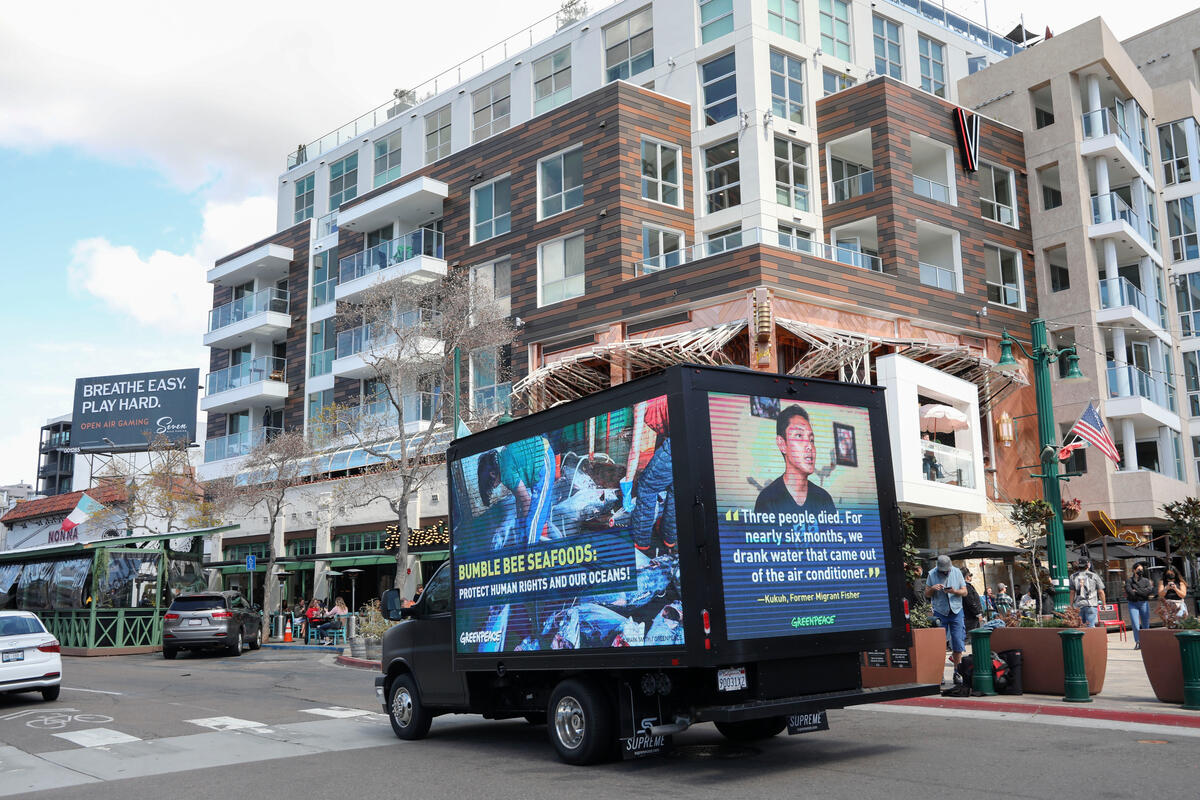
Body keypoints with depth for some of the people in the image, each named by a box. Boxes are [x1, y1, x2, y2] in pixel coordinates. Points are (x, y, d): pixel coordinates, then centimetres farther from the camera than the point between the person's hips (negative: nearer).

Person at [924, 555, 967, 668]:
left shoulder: (957, 572, 2)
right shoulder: (932, 574, -1)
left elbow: (964, 592, 3)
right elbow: (926, 594, 4)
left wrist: (954, 591, -17)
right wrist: (932, 588, -18)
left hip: (956, 611, 1)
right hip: (940, 613, -1)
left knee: (958, 644, -1)